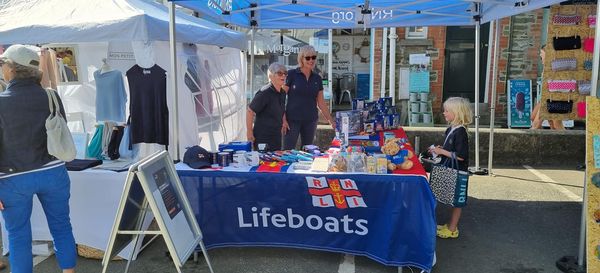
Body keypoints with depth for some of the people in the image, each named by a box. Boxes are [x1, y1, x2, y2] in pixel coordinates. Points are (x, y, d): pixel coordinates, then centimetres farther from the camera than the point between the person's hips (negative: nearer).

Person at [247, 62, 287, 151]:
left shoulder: (282, 93, 8)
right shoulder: (265, 93, -16)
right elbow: (250, 111, -16)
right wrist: (249, 132, -16)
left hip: (276, 136, 8)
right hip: (263, 138, -8)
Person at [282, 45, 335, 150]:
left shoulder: (317, 78, 9)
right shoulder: (291, 74, -4)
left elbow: (321, 103, 13)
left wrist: (331, 121, 10)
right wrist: (283, 119, -12)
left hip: (310, 120, 4)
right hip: (292, 120, -4)